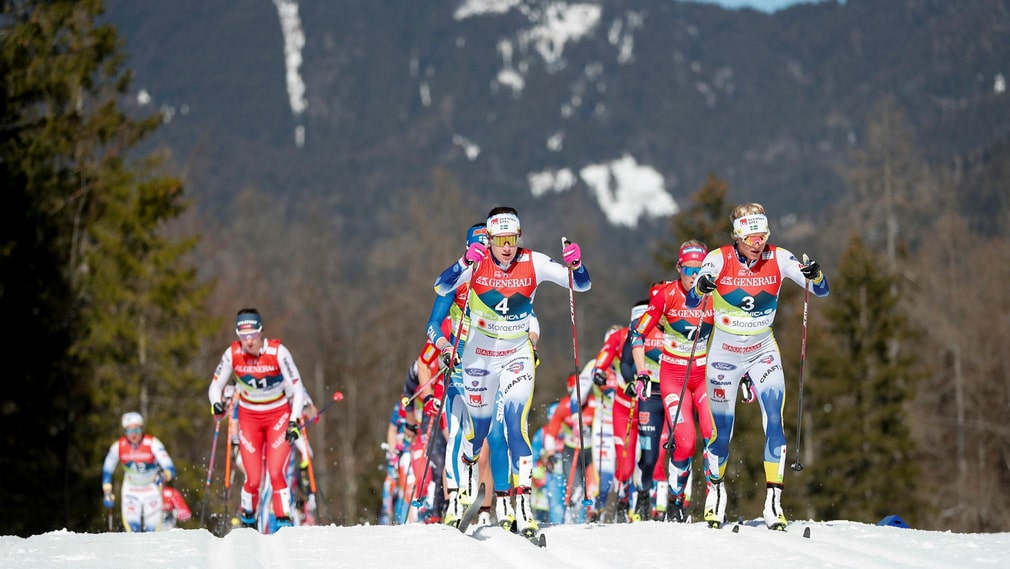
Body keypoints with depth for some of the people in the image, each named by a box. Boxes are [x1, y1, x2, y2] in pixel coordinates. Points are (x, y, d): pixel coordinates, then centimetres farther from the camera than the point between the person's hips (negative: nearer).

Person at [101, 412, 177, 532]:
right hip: (131, 490, 1)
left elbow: (170, 469, -28)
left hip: (152, 489, -1)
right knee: (131, 526, -21)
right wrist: (107, 493, -1)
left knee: (152, 530, -5)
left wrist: (163, 476, -49)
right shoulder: (118, 446, -14)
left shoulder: (152, 443, -22)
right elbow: (107, 470, 3)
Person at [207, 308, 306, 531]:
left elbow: (297, 389, -13)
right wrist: (216, 404, -22)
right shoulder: (233, 354, -13)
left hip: (279, 416, -2)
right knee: (253, 479, -6)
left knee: (276, 473, -17)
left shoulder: (277, 351, -19)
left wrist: (294, 421, -23)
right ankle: (247, 519, 20)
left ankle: (284, 523, -9)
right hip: (249, 418, 2)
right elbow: (215, 387, -1)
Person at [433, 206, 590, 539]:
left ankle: (522, 496, -19)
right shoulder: (476, 264, -15)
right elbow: (441, 288, -29)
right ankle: (467, 462, 46)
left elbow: (582, 285, -12)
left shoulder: (533, 264, -13)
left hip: (518, 355, 0)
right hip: (479, 356, 0)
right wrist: (465, 262, -46)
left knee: (515, 420, -19)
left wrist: (575, 264, -34)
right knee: (480, 427, 12)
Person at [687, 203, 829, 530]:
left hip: (763, 352, 1)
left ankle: (773, 500, -12)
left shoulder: (778, 259, -11)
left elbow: (821, 291, -11)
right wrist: (700, 288, -44)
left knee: (774, 422, -15)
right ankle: (716, 489, 30)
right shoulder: (719, 259, -15)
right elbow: (691, 303, -21)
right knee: (722, 429, 4)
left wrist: (815, 276, -34)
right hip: (724, 353, -1)